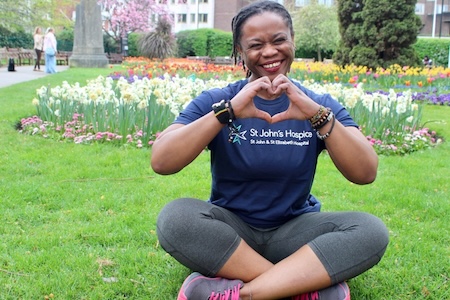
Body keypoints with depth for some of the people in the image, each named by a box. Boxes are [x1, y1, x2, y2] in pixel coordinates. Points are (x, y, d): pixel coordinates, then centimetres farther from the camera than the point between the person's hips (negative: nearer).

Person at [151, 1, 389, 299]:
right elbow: (161, 162, -18)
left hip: (293, 232, 1)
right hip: (228, 230, 0)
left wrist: (317, 114, -26)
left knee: (372, 230, -24)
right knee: (174, 217, -31)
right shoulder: (215, 101, -3)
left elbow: (366, 174, -13)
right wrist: (228, 111, -27)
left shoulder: (320, 105, 1)